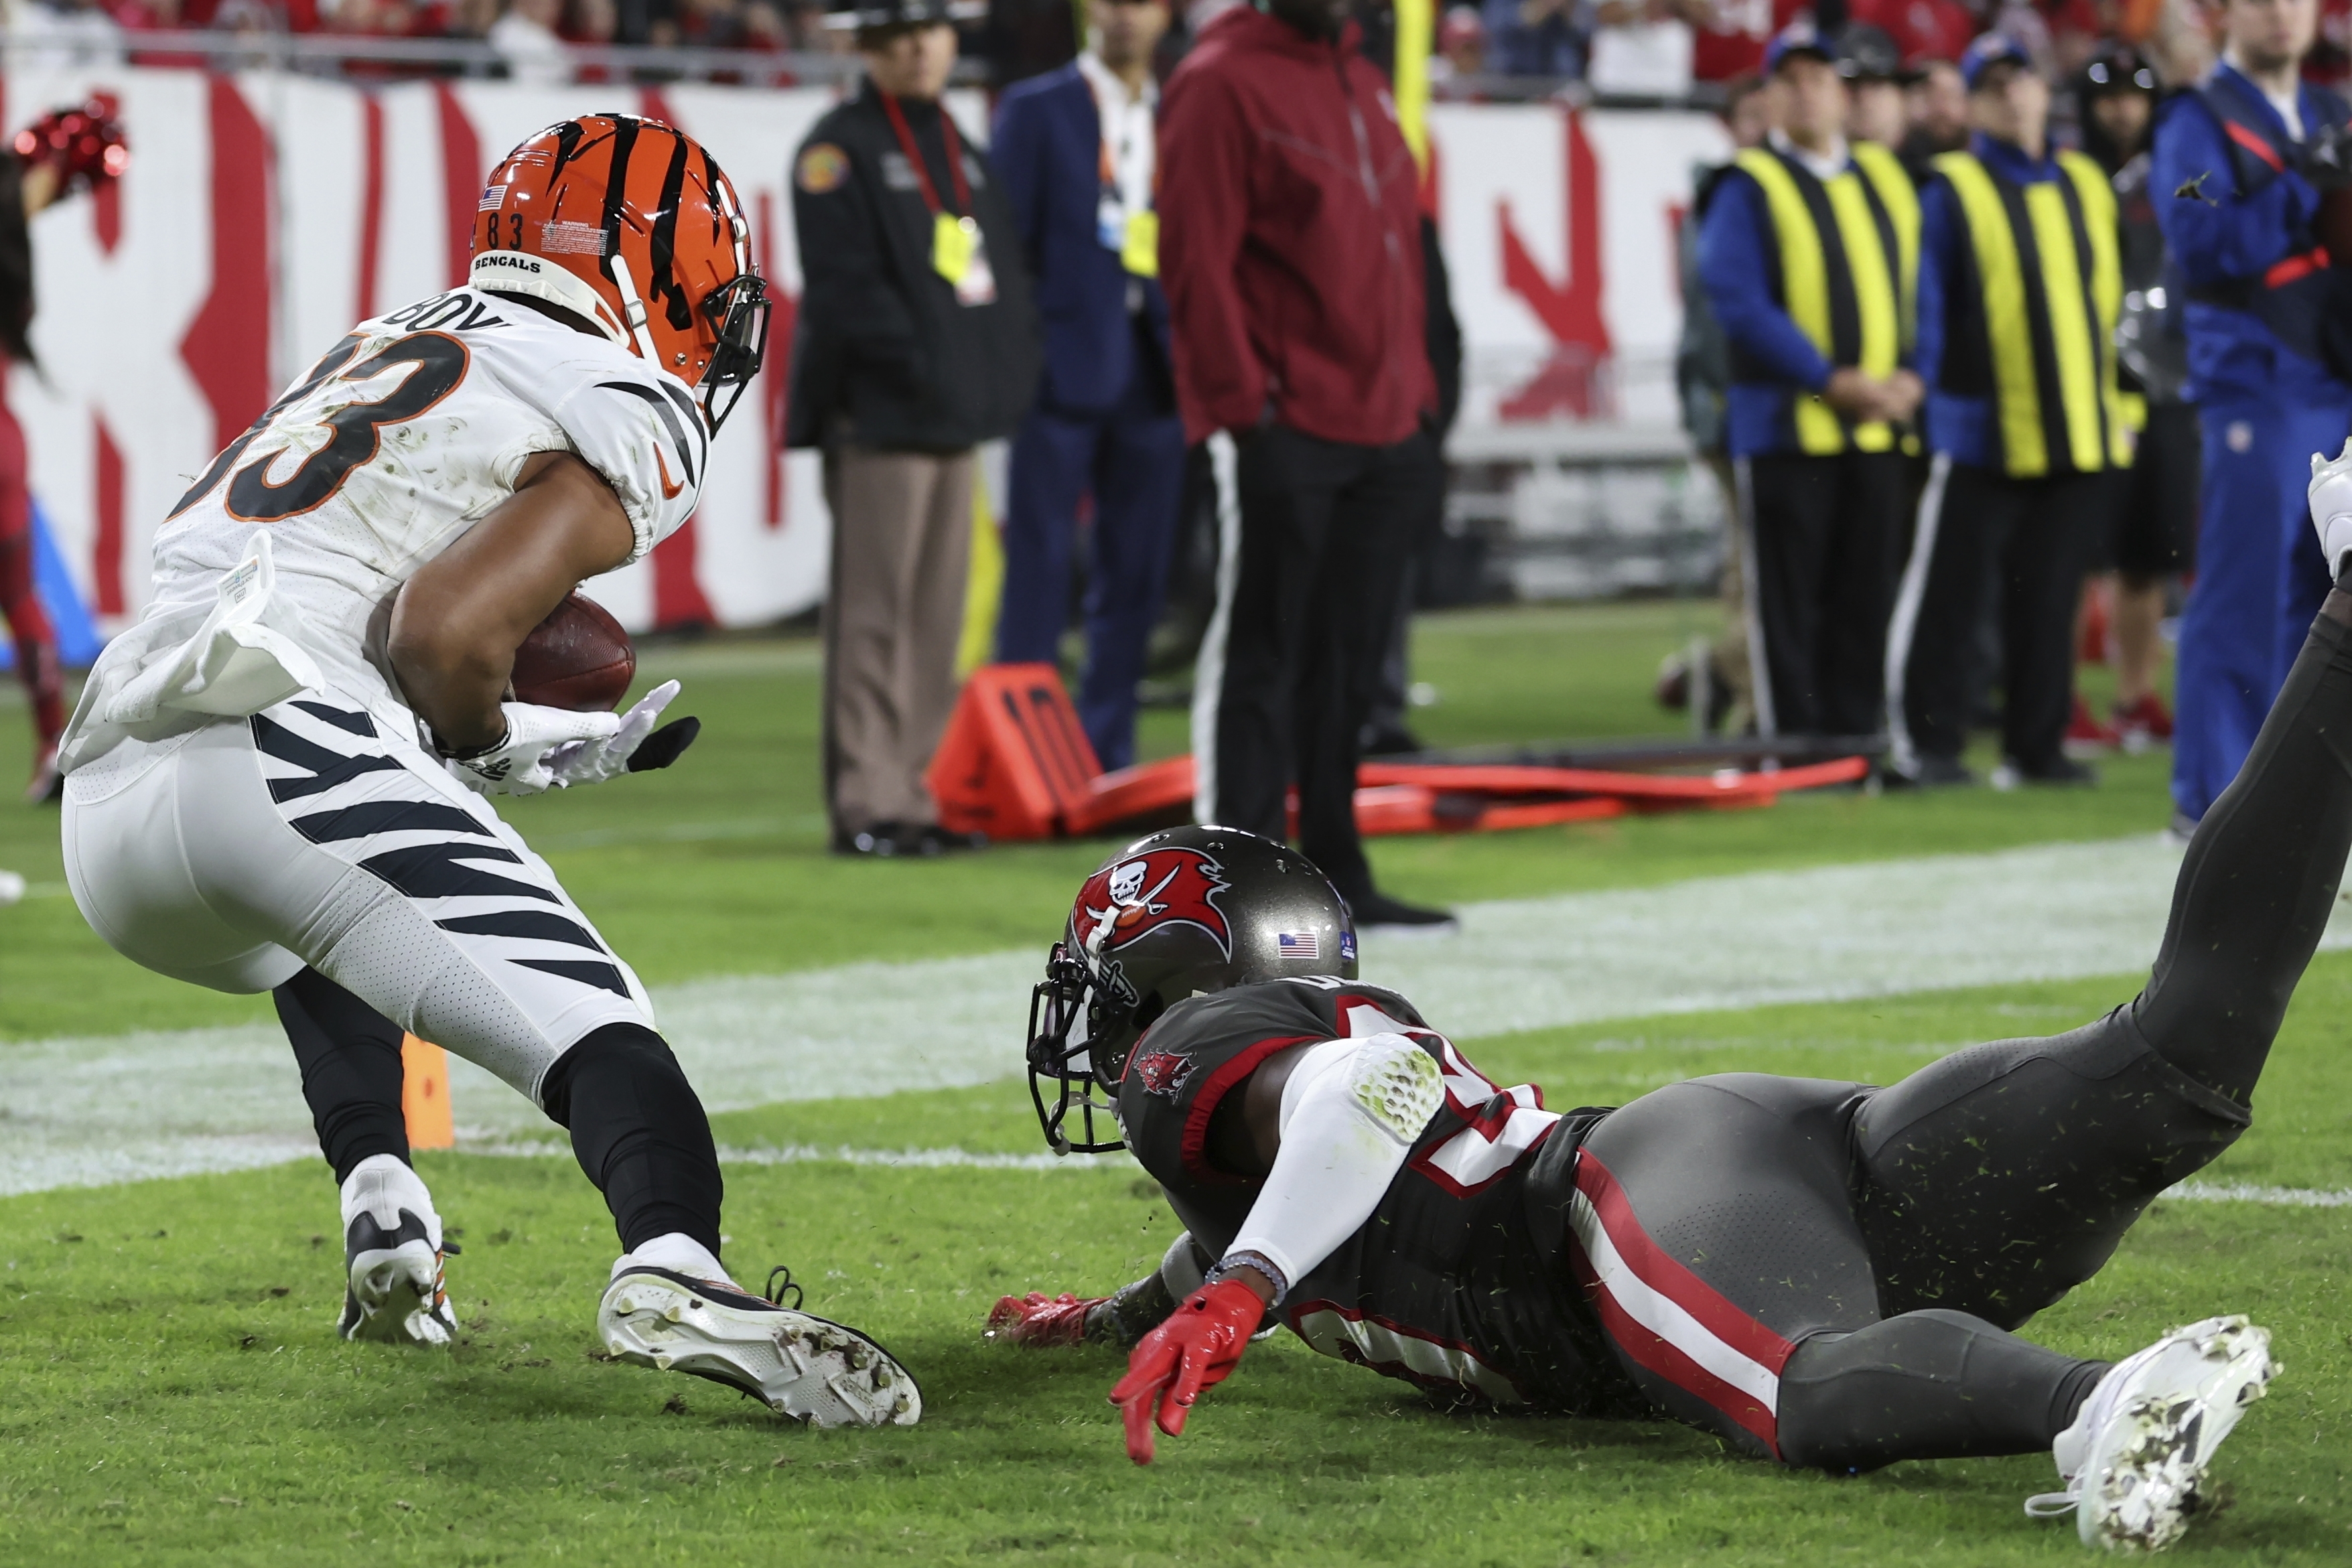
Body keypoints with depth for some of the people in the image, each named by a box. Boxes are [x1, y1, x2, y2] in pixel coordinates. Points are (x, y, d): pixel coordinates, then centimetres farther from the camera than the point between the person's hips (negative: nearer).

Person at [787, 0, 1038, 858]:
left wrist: (1006, 369, 6)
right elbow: (844, 281, -14)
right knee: (874, 616, -9)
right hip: (880, 416, -8)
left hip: (959, 416, 8)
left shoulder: (964, 151, 19)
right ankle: (866, 804, -8)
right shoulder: (840, 148, -5)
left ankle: (909, 794, 14)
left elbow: (1003, 267, 21)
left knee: (938, 617, 9)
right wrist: (920, 368, -18)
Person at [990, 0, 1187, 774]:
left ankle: (1107, 749, 12)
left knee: (1136, 574, 6)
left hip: (1152, 381, 4)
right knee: (1039, 564, -4)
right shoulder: (1036, 109, 1)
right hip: (1063, 369, -4)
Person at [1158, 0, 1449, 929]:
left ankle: (1336, 875, 16)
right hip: (1283, 433, -8)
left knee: (1346, 662, 11)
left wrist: (1416, 393, 16)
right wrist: (1240, 397, -17)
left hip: (1383, 430, 8)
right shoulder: (1222, 85, -7)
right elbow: (1196, 258, -13)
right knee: (1259, 657, -5)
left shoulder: (1365, 87, 18)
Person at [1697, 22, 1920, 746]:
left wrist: (1910, 378, -4)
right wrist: (1832, 381, -17)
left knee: (1864, 599, 6)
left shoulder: (1886, 182, 14)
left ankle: (1855, 738, 11)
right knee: (1786, 601, -3)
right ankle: (1789, 745, 0)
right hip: (1785, 428, -5)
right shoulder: (1747, 189, -2)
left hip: (1879, 431, 5)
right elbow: (1740, 303, -12)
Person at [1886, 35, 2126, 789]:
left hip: (2078, 435, 5)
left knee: (2048, 599, 7)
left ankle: (2035, 747, 12)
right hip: (1982, 437, -5)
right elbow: (1931, 306, -3)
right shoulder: (1952, 192, -2)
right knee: (1947, 592, -3)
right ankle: (1925, 741, 3)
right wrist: (1937, 402, -9)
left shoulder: (2087, 186, 14)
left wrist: (2108, 405, 15)